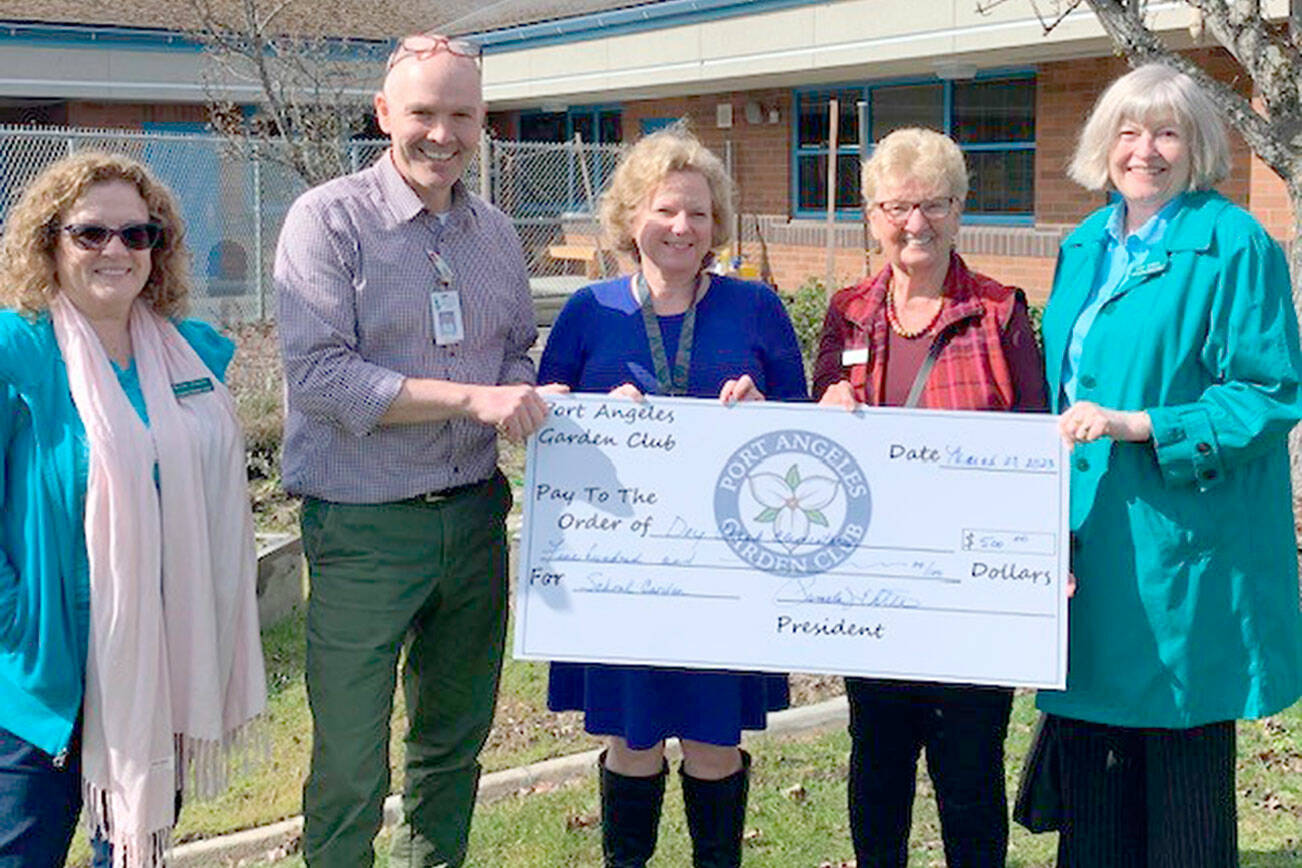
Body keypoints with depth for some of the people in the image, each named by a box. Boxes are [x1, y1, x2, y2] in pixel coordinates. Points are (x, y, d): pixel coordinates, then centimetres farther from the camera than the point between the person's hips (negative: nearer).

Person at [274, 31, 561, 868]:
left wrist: (524, 394, -8)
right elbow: (318, 375, -19)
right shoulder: (328, 219, -9)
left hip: (475, 514, 6)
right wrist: (473, 398, -22)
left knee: (457, 736, 19)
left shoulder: (496, 233, 9)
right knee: (350, 765, 1)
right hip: (363, 525, -5)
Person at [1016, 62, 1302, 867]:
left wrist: (1135, 425, -21)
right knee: (1089, 763, 11)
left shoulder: (1236, 246, -8)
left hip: (1179, 548, -6)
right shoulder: (1085, 248, 13)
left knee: (1182, 764, 3)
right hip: (1088, 540, 6)